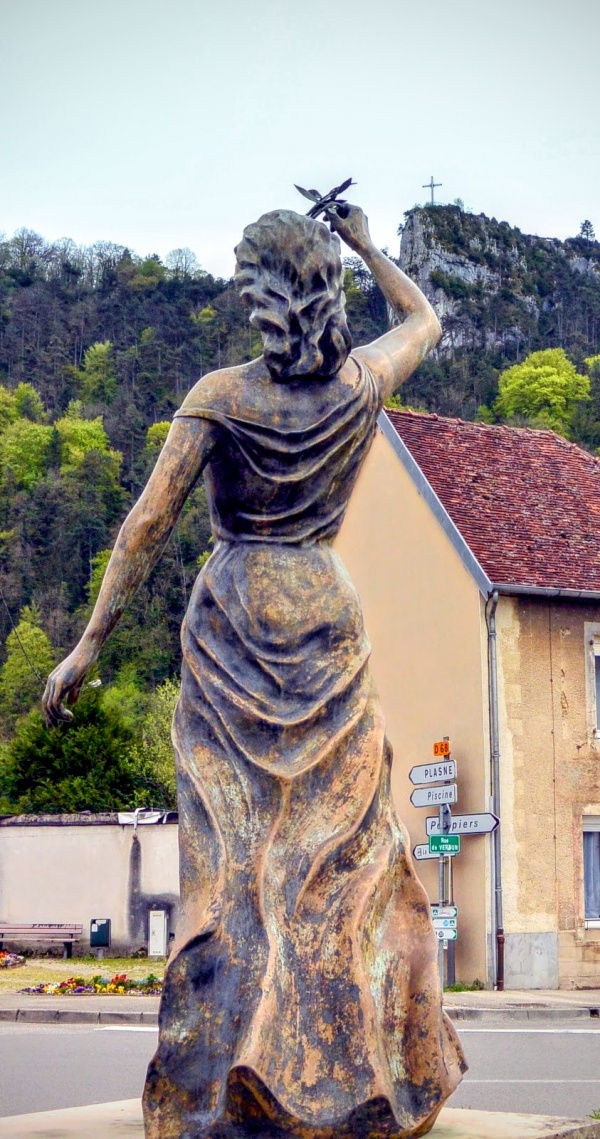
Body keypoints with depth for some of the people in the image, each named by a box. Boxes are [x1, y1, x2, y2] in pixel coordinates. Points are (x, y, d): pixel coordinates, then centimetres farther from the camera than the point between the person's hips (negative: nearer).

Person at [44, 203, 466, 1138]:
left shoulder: (221, 396, -8)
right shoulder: (365, 383, -2)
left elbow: (151, 518, -10)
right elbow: (425, 317, 20)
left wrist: (92, 639, -7)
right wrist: (366, 247, 29)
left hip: (233, 616, -1)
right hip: (323, 613, 1)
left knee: (234, 848, 3)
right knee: (343, 841, 8)